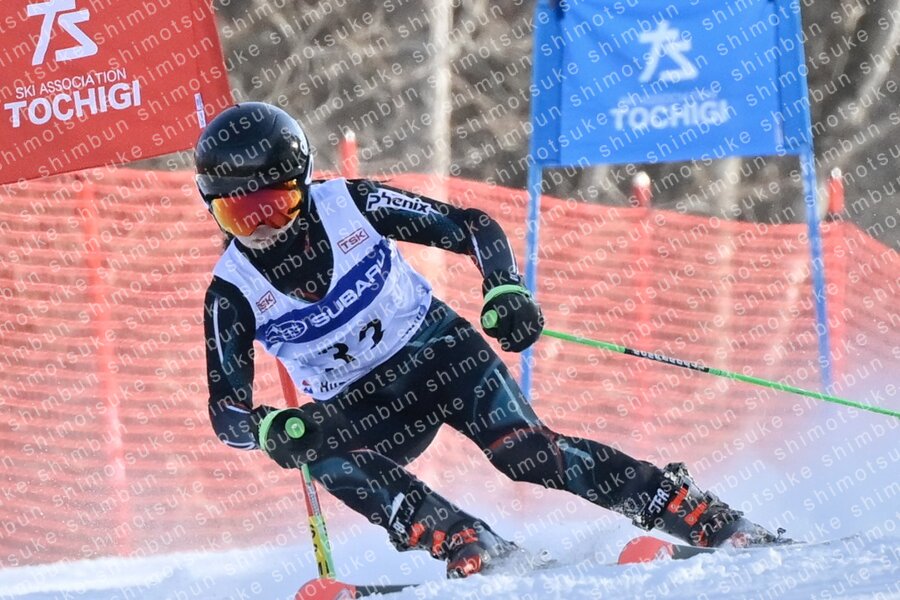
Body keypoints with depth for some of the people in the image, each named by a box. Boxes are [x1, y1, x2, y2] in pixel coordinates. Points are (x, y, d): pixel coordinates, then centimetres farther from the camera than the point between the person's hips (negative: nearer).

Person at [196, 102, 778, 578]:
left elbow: (473, 227, -6)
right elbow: (227, 412, -11)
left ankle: (707, 518, -21)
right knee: (327, 460, -32)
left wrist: (506, 288, -25)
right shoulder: (233, 292, -12)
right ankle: (464, 543, -34)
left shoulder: (349, 205, -14)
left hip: (436, 350, -2)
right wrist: (272, 429, -34)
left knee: (525, 451, -24)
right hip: (361, 407, 2)